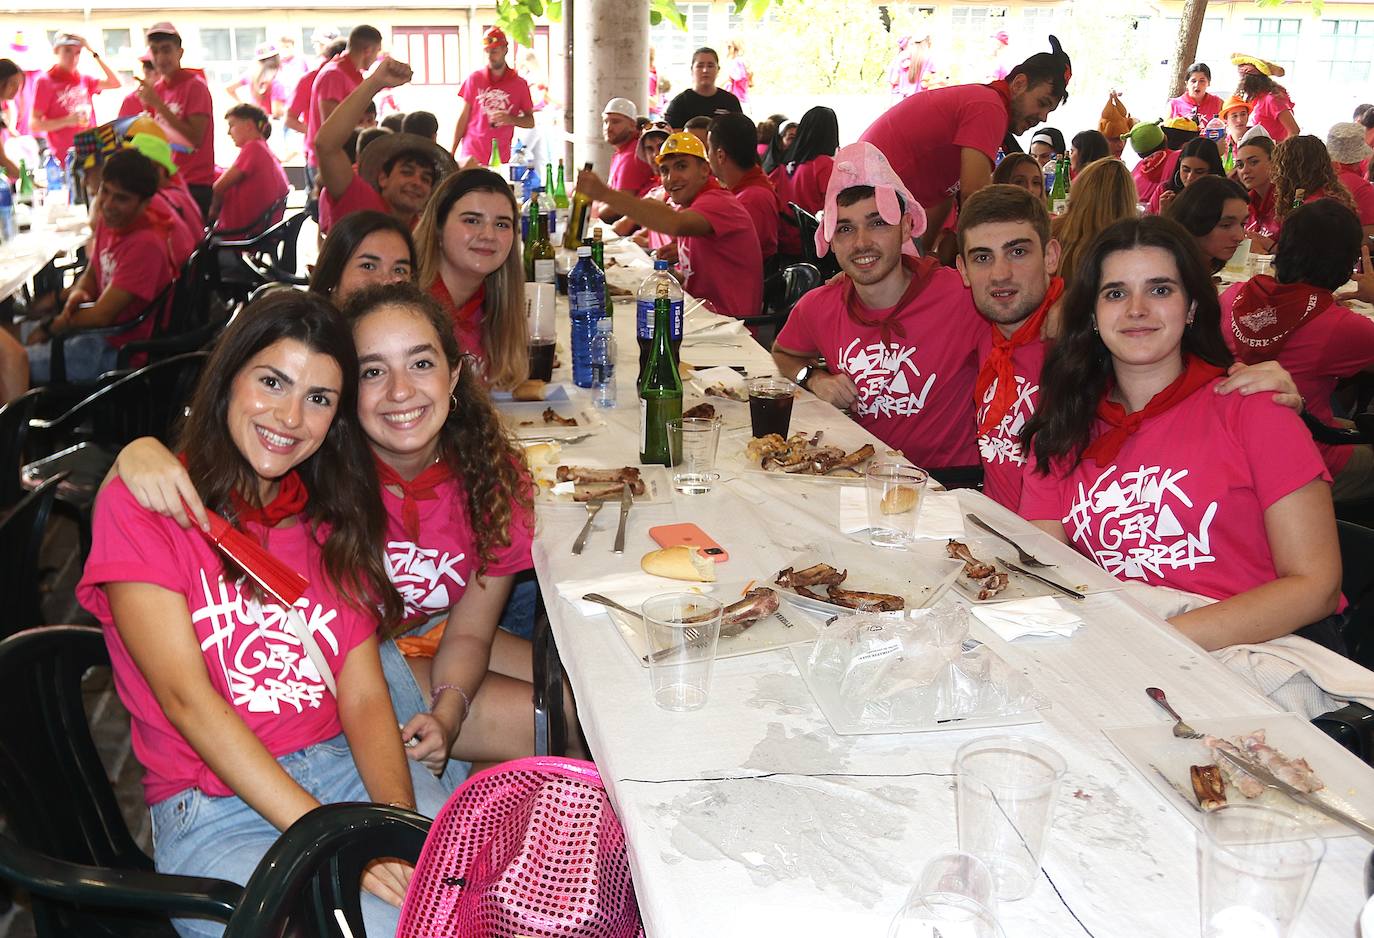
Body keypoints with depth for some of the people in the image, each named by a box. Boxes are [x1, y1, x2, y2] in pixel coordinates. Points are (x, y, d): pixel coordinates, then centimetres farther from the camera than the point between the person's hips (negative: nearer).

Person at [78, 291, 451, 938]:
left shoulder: (334, 518, 15)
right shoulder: (140, 504, -2)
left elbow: (364, 696, 5)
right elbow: (186, 699, -12)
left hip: (346, 769, 5)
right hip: (212, 813, -4)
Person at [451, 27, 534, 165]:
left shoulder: (519, 84, 5)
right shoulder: (474, 79, 5)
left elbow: (530, 121, 8)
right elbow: (463, 118, 7)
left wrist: (510, 119, -12)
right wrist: (452, 153, 2)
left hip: (501, 159, 0)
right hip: (471, 155, 0)